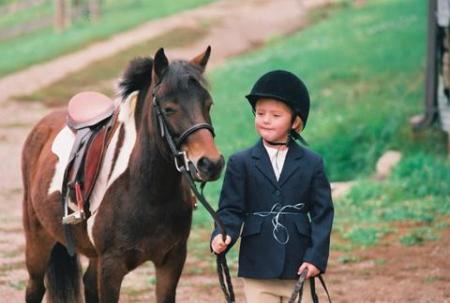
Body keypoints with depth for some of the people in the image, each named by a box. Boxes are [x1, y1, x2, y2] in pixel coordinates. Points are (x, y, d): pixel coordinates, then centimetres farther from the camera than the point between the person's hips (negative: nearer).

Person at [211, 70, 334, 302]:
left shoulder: (312, 164, 4)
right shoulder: (241, 163, 3)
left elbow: (323, 213, 2)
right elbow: (231, 209, 0)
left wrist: (316, 257, -9)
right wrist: (222, 236, -21)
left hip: (298, 267, 1)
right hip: (257, 267, -1)